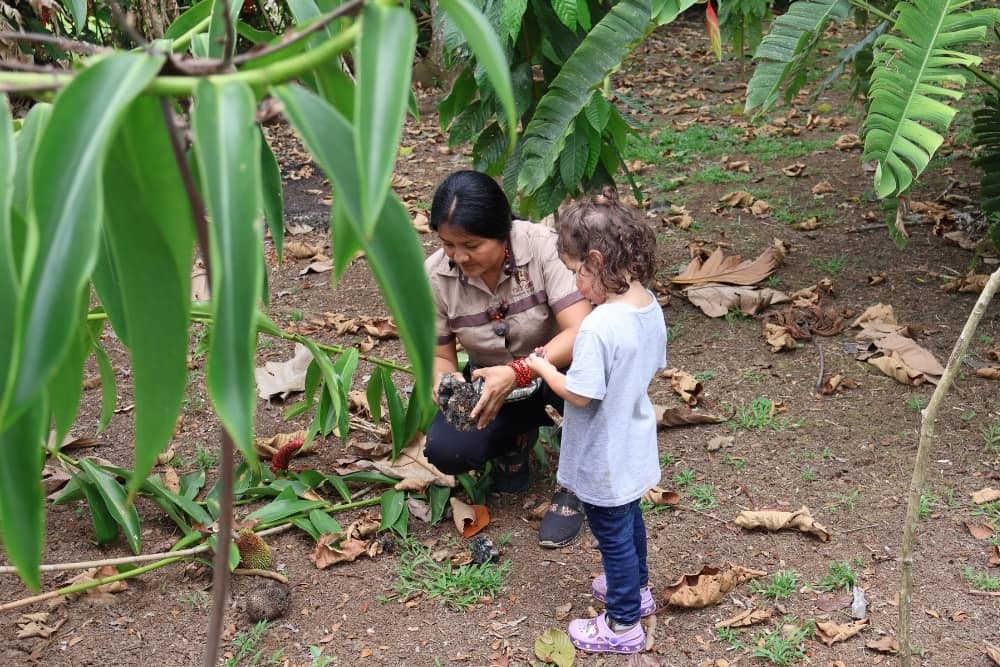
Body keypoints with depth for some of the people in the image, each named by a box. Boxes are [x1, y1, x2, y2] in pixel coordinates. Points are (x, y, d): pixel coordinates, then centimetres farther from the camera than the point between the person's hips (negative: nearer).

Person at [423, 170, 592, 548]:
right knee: (442, 450, -24)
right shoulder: (434, 276, -16)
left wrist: (518, 373, -48)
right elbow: (440, 356, -6)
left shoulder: (543, 247, -27)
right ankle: (515, 439, 12)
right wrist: (443, 380, -30)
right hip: (491, 384, 3)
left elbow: (581, 332, -34)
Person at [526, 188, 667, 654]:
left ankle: (624, 624, 29)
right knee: (630, 519, 29)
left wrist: (542, 367, -11)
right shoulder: (650, 306, -6)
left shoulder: (598, 327, -33)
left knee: (613, 536, 11)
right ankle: (637, 588, 50)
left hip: (604, 459, -8)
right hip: (634, 447, 8)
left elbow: (580, 395, -27)